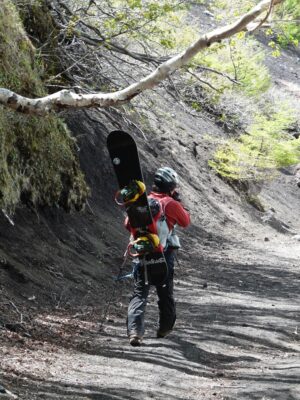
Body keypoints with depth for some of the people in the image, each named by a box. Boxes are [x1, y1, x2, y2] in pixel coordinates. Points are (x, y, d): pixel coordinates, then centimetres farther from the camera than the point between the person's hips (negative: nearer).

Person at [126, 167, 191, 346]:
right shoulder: (172, 204, -6)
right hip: (164, 255, -2)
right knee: (165, 292, 17)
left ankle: (135, 330, -20)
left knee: (140, 292, -2)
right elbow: (186, 222, 8)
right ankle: (165, 327, 32)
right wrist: (179, 202, 16)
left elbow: (129, 224, 6)